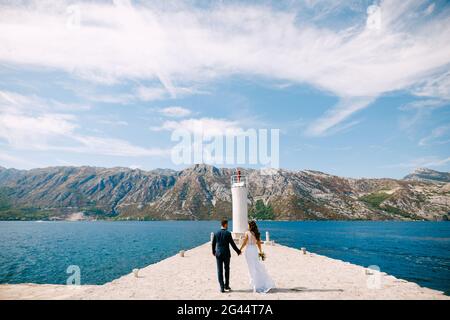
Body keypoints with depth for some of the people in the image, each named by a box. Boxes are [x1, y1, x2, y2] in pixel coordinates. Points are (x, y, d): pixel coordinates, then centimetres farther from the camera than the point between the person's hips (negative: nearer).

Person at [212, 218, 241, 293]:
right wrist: (238, 251, 7)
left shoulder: (216, 233, 0)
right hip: (226, 254, -2)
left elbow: (213, 244, 8)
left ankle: (222, 287, 2)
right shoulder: (228, 233, -10)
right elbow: (232, 244, -7)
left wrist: (213, 252, 26)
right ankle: (226, 285, 25)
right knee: (227, 270, 16)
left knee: (220, 271, 4)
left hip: (218, 254, 2)